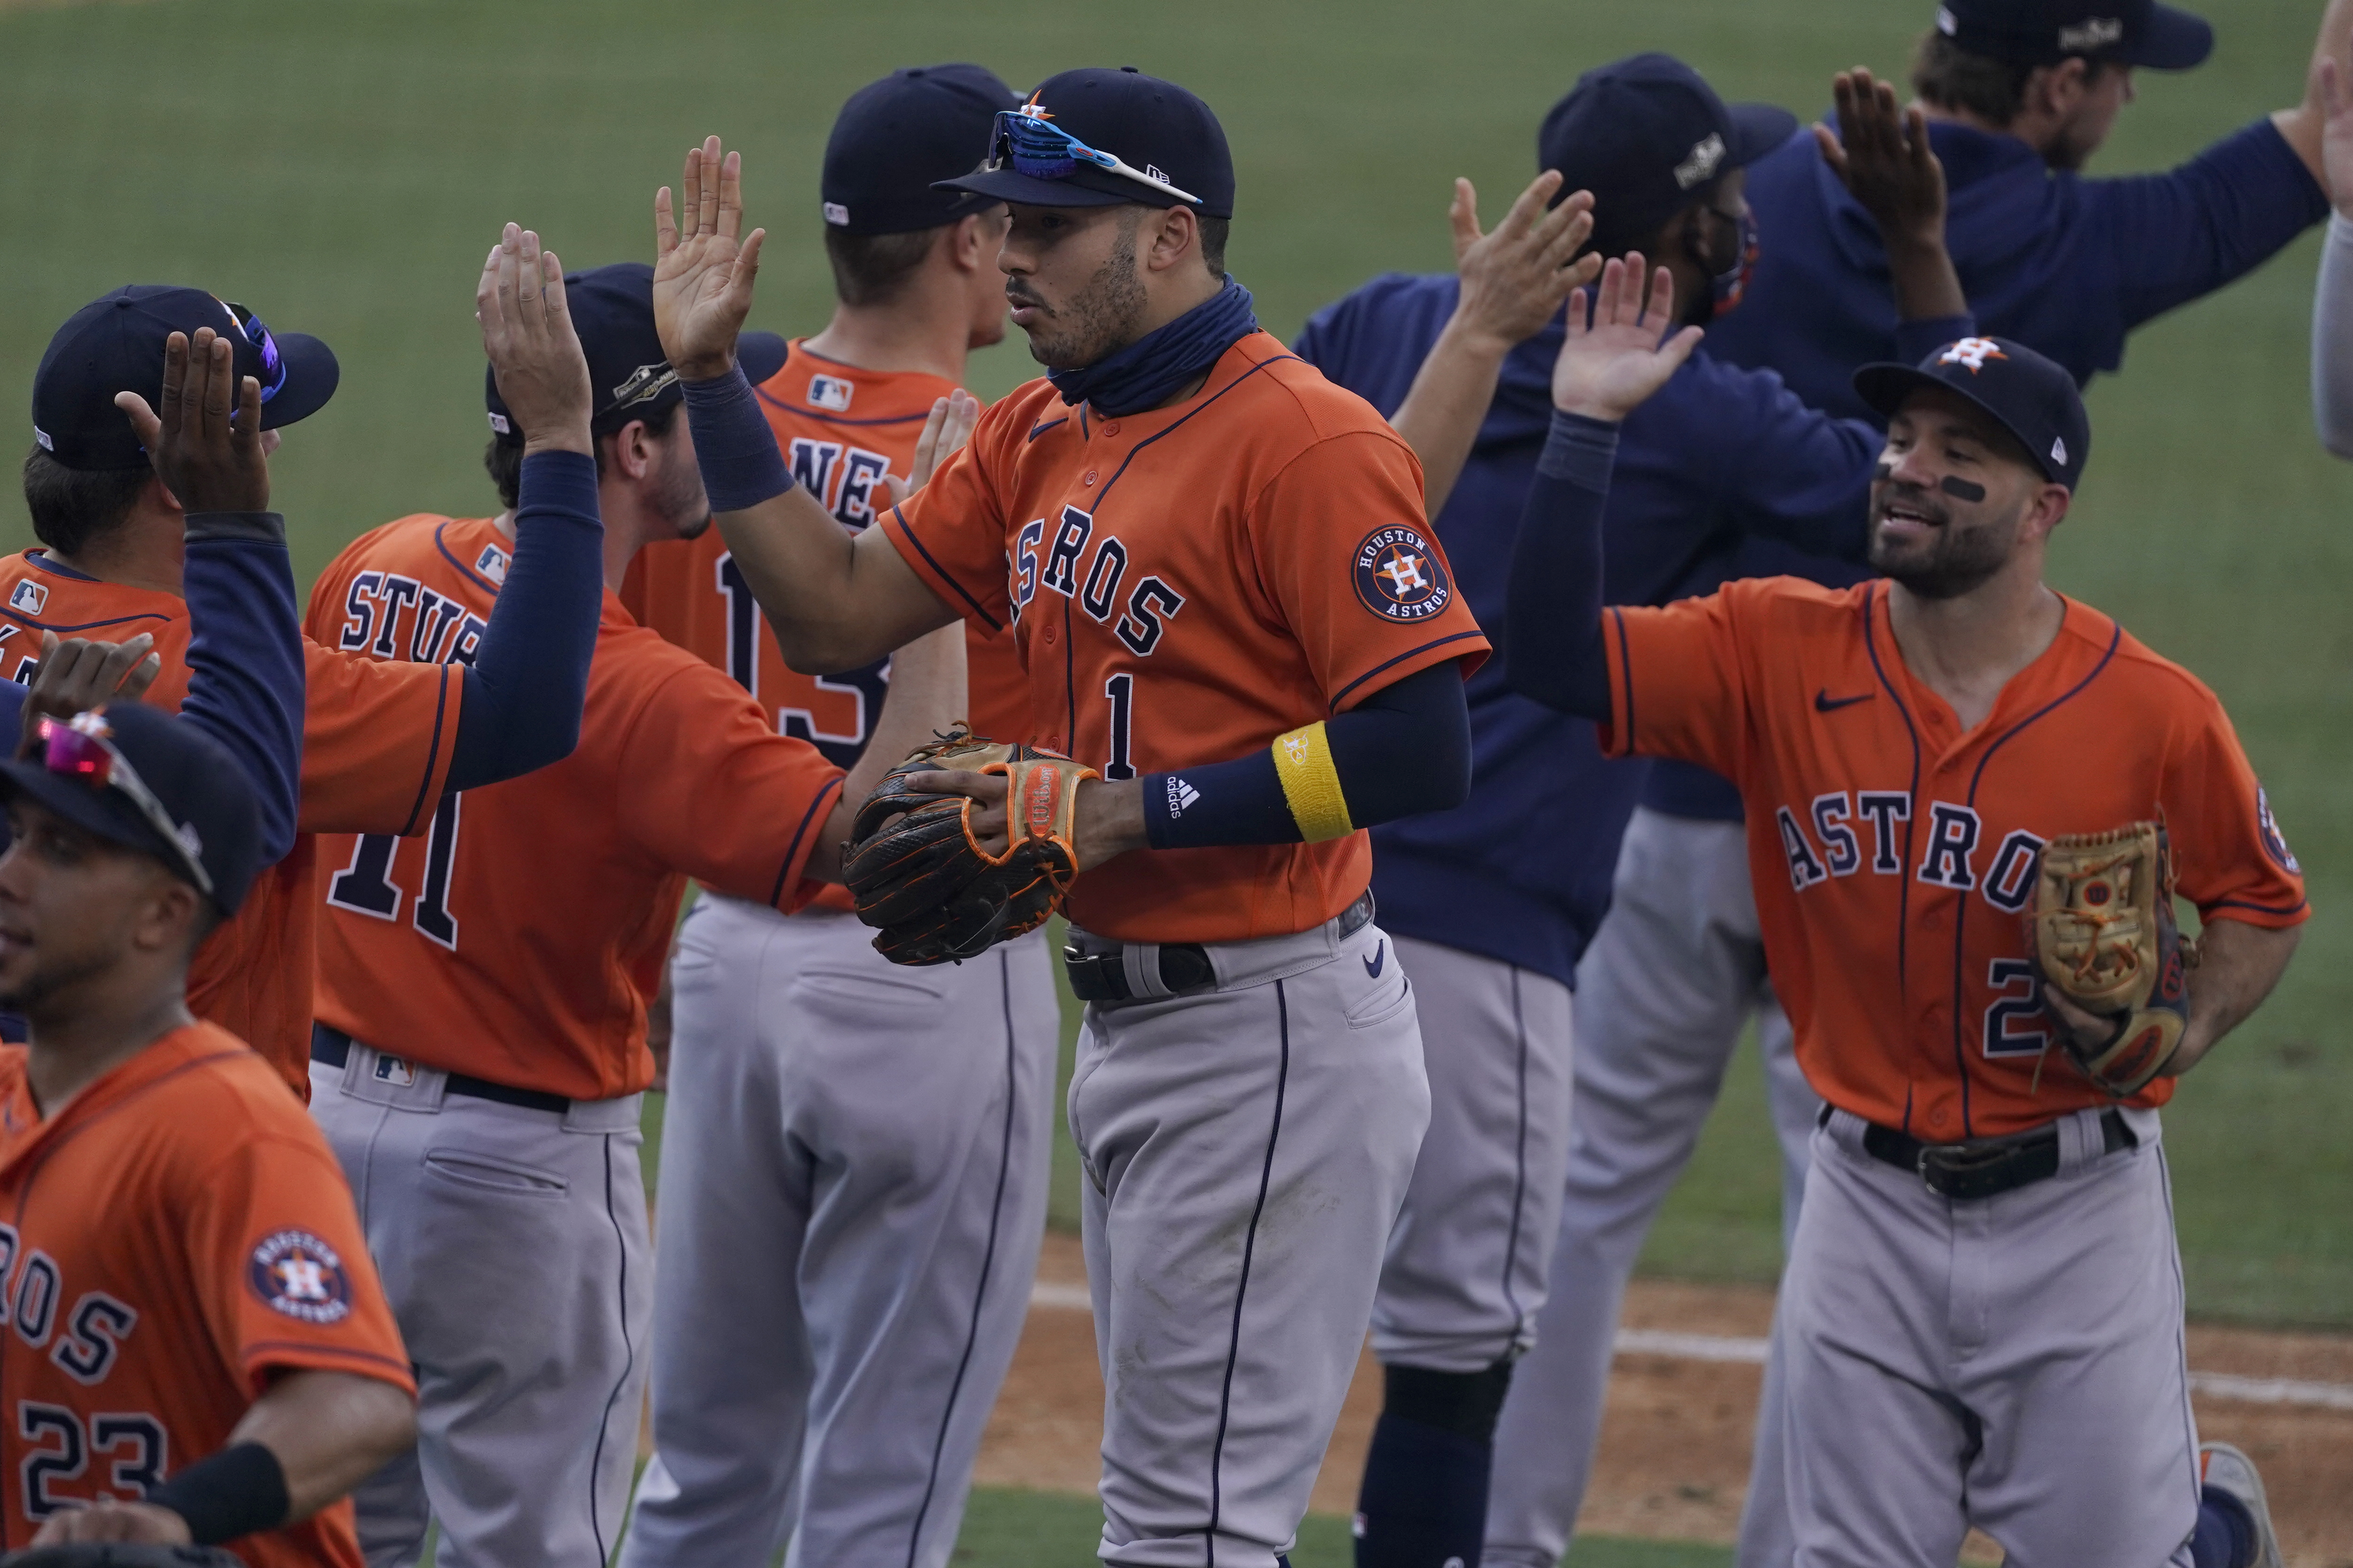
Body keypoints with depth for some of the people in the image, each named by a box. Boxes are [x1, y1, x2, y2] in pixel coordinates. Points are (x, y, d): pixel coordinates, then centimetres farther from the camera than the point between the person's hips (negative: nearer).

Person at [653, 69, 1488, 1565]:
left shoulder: (1305, 441, -18)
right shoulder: (1041, 439, 11)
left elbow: (1423, 749, -24)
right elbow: (839, 612, 12)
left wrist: (1135, 811, -23)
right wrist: (711, 375, 5)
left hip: (1275, 1039, -10)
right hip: (1133, 1027, 10)